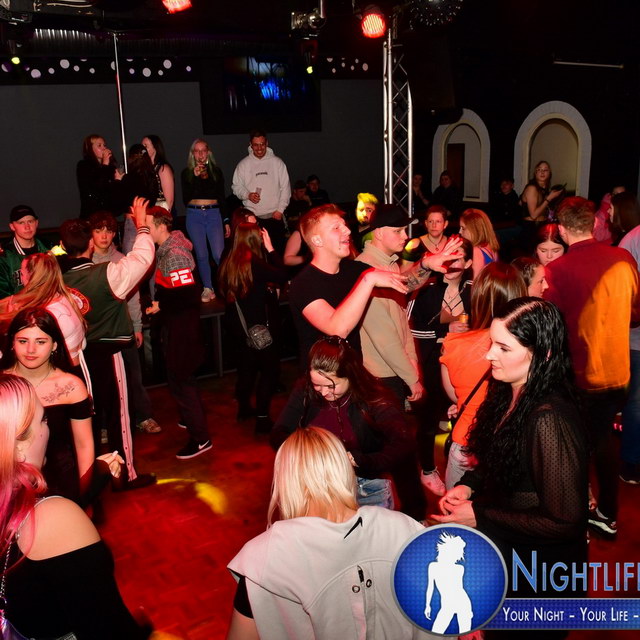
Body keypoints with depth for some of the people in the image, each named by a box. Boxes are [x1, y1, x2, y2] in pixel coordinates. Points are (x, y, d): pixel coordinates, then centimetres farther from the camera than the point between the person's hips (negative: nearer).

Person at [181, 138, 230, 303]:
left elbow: (222, 198, 12)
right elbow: (186, 199, -3)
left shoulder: (216, 171, 10)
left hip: (214, 214, 0)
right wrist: (195, 176, -11)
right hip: (194, 215, 1)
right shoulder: (187, 173, 7)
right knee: (201, 255, 3)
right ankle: (207, 288, 12)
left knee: (219, 254, -9)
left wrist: (226, 221, 7)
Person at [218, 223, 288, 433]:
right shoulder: (253, 263, -20)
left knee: (247, 367, 22)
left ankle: (244, 408, 36)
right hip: (259, 327, -7)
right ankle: (262, 417, 2)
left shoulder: (228, 263, 1)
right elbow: (282, 276, -18)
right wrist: (270, 249, -10)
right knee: (270, 369, 3)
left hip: (238, 326, 8)